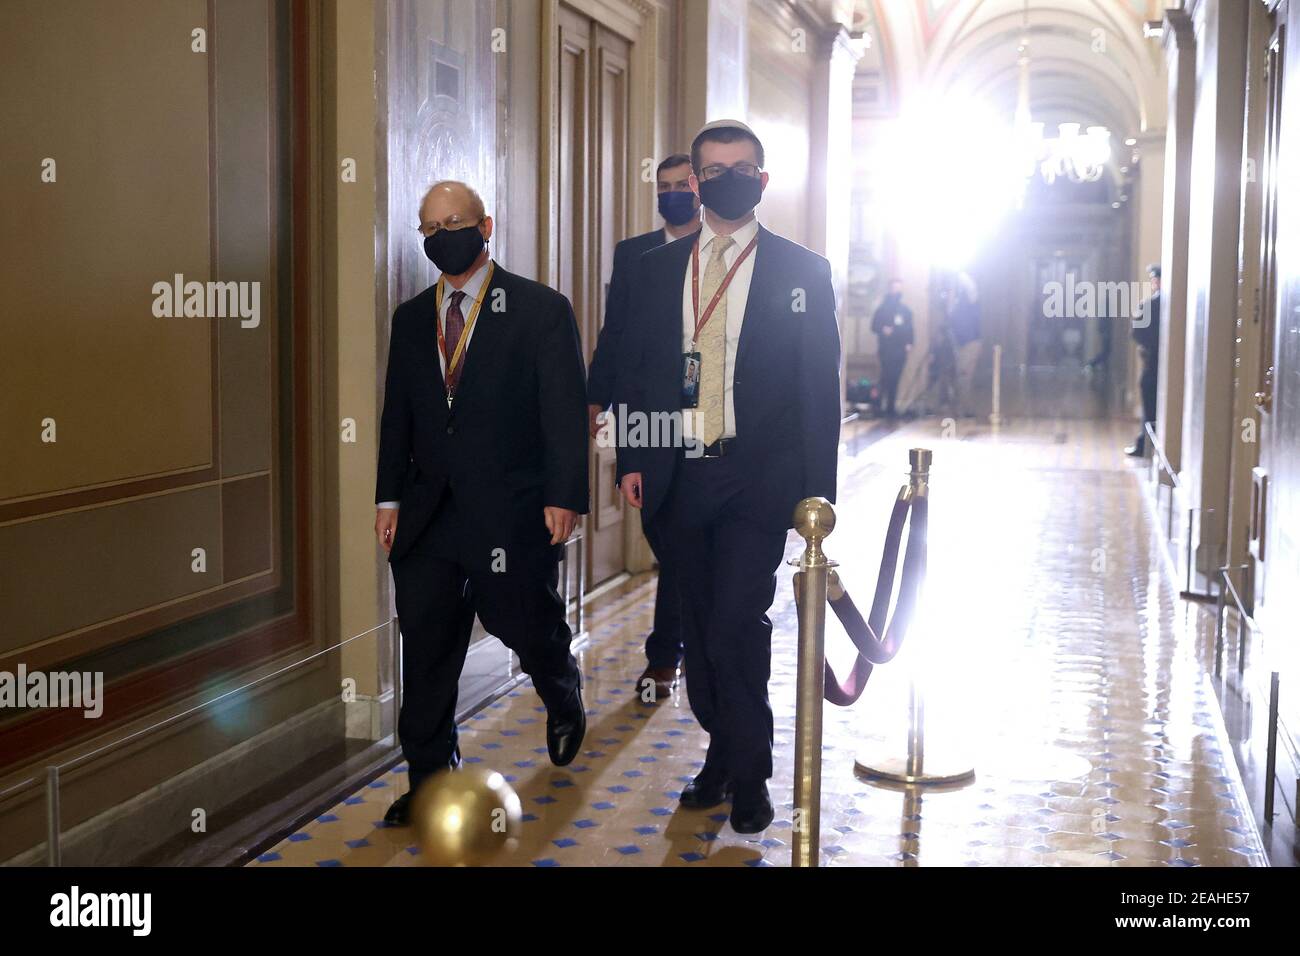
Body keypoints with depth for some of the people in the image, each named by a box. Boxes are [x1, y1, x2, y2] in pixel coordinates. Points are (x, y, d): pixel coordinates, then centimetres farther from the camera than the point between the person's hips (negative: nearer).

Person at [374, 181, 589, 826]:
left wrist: (563, 496, -13)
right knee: (425, 646, 4)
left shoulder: (541, 310, -4)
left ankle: (565, 705, 43)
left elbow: (565, 410, -7)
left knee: (527, 625, 9)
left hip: (513, 509, -4)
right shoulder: (411, 318, 11)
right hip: (429, 509, 4)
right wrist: (389, 496, 8)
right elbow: (397, 412, 14)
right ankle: (430, 781, 16)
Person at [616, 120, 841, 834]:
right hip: (678, 478, 4)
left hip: (758, 480, -3)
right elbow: (639, 372, 13)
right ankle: (722, 754, 29)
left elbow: (820, 387, -1)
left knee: (735, 628, -9)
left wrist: (817, 488, -5)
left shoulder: (802, 271, 1)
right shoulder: (656, 269, 10)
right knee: (700, 628, 12)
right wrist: (631, 460, 5)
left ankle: (748, 774, 11)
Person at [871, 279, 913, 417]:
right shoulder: (883, 309, 3)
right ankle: (883, 406, -11)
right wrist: (883, 329, -18)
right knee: (886, 376, -13)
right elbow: (874, 326, 2)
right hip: (886, 349, -4)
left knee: (895, 379, 3)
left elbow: (909, 329, 15)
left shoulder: (906, 311, 14)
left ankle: (891, 407, 7)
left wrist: (909, 343, 0)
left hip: (900, 349, 4)